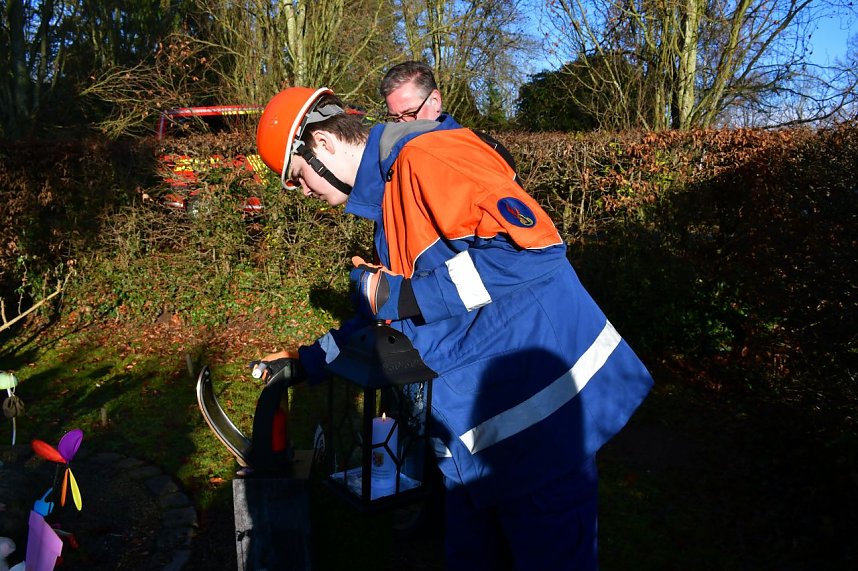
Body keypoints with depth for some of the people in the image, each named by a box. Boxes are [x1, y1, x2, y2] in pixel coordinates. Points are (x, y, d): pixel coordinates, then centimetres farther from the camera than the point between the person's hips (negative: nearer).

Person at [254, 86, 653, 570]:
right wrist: (308, 363, 25)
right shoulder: (389, 194, 15)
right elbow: (387, 314, 25)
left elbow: (536, 245, -28)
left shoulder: (427, 154, -17)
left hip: (540, 412, -10)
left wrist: (407, 295, -21)